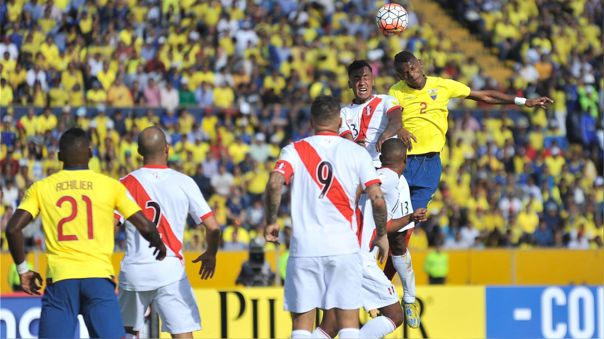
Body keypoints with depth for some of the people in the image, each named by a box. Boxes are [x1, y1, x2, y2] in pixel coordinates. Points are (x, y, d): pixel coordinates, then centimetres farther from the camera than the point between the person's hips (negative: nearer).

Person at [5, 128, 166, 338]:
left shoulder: (40, 188, 7)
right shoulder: (110, 186, 5)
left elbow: (13, 228, -3)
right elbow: (144, 226, 4)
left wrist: (23, 269, 10)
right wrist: (159, 245, 25)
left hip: (59, 277, 1)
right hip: (98, 276, -1)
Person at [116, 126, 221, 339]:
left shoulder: (126, 184, -1)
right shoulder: (184, 183, -2)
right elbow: (213, 228, -1)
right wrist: (211, 254, 19)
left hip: (134, 273, 2)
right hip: (170, 272, -2)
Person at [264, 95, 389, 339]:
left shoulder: (294, 151, 3)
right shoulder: (356, 152, 3)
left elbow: (274, 184, -14)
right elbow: (377, 199, -4)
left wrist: (271, 221, 0)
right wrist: (382, 235, 10)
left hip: (304, 247, 0)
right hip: (344, 247, 0)